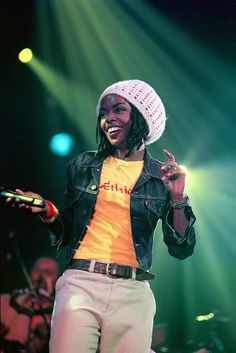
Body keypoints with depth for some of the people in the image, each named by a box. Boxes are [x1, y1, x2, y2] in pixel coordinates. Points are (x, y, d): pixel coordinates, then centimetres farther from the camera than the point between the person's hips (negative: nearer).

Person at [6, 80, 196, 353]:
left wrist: (177, 199, -7)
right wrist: (48, 212, 0)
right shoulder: (83, 166, 11)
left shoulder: (162, 177, 7)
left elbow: (182, 250, 5)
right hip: (80, 282, 1)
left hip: (132, 293, -1)